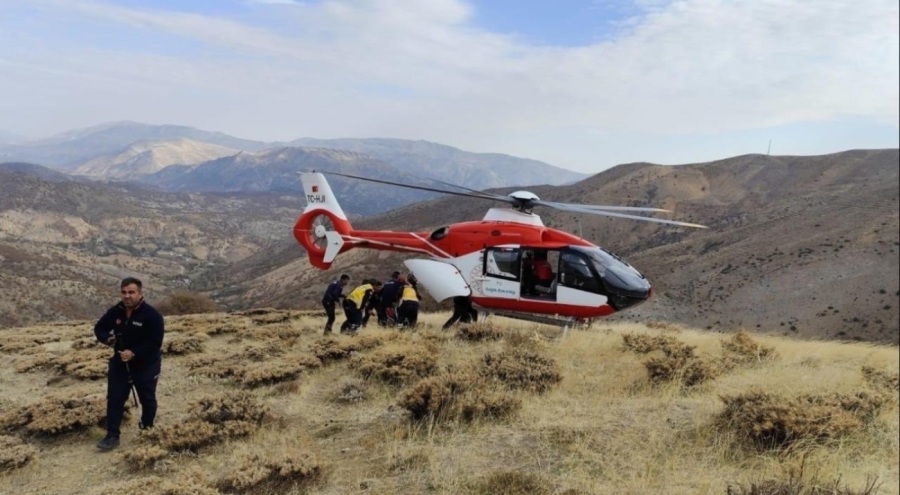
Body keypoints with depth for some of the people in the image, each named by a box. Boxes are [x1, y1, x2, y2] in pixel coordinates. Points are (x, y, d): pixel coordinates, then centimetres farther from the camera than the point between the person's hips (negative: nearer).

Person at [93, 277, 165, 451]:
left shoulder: (152, 316, -21)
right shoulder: (115, 312, -4)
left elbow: (155, 343, -24)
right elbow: (99, 328, 7)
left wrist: (134, 353, -31)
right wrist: (107, 338, -15)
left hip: (146, 365, -4)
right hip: (120, 363, 4)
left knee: (147, 399, 13)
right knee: (115, 399, 2)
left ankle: (147, 430, 36)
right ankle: (112, 436, 9)